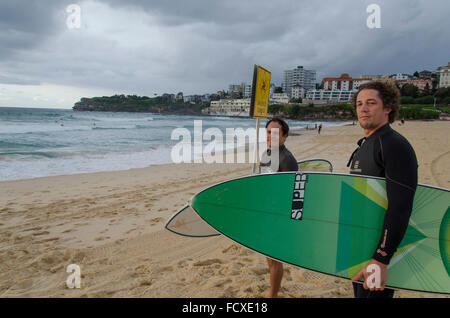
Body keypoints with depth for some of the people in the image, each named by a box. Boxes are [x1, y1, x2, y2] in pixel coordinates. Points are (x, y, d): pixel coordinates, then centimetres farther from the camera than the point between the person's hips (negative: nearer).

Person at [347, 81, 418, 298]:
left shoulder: (396, 145, -18)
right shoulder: (364, 146, 12)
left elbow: (400, 207, -26)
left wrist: (381, 260, -29)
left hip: (380, 246, -9)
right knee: (359, 292, 20)